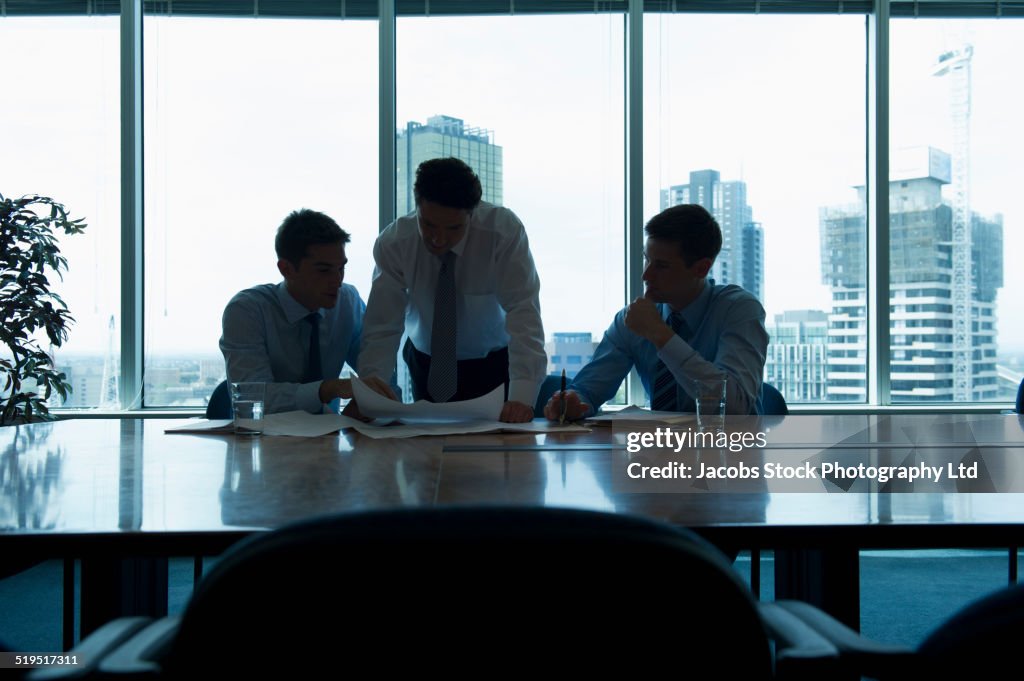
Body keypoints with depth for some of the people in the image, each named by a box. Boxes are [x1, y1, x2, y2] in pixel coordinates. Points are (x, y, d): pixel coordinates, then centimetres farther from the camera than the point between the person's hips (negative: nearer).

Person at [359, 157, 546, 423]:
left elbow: (523, 313, -30)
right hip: (428, 367, 2)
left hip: (496, 365, -1)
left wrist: (522, 396, -41)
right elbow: (382, 327, -19)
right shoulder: (393, 243, -18)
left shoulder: (505, 230, -24)